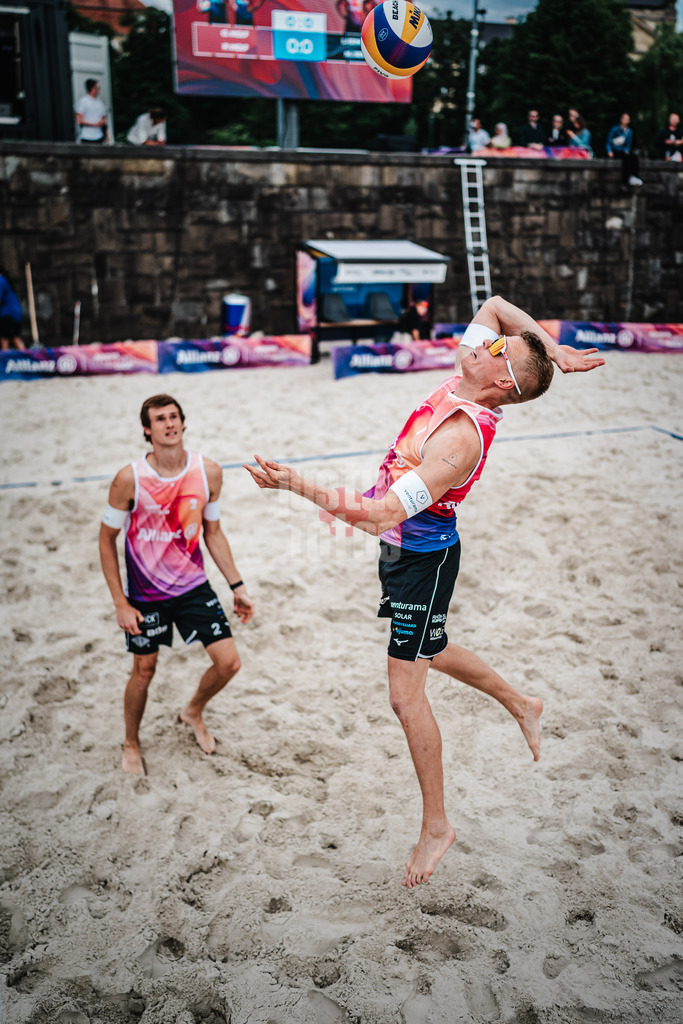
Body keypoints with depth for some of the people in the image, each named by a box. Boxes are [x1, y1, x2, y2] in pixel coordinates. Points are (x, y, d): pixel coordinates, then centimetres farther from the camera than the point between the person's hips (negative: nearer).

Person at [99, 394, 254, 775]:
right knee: (144, 670, 10)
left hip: (194, 586, 3)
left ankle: (194, 712, 33)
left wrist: (237, 586, 3)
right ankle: (131, 745, 39)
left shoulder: (208, 472, -9)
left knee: (229, 661, -1)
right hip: (145, 594, -3)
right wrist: (121, 603, -9)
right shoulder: (129, 478, -18)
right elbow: (107, 539, -7)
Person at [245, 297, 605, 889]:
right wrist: (552, 349, -3)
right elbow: (495, 304, 9)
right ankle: (520, 704, 51)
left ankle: (436, 826, 15)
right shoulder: (464, 389, -7)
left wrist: (298, 486, -46)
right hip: (408, 549, 10)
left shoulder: (461, 437, -32)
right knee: (429, 653, 29)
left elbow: (386, 514, -38)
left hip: (422, 559, -10)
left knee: (406, 697, -2)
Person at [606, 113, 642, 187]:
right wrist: (610, 151, -16)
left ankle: (633, 176, -40)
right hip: (615, 152, -4)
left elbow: (629, 144, 16)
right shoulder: (615, 129, 2)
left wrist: (627, 150, -5)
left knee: (634, 156, -30)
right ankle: (628, 178, -45)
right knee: (626, 157, -36)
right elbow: (609, 142, 0)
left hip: (624, 151, 4)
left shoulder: (629, 131, 15)